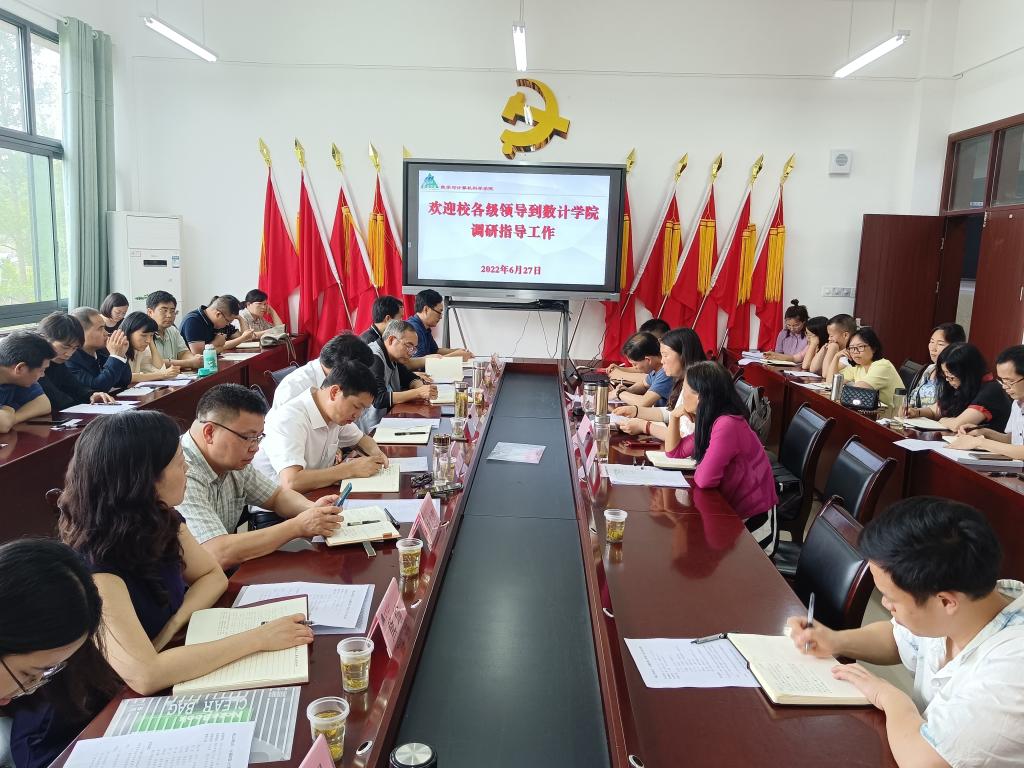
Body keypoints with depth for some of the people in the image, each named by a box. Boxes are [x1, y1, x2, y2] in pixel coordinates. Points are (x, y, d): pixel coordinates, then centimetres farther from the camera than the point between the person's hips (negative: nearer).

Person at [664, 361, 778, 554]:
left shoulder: (727, 425, -27)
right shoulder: (710, 422, 4)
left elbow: (703, 480, -28)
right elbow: (675, 452, 15)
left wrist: (700, 469, -4)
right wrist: (674, 417, 0)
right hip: (732, 513, 8)